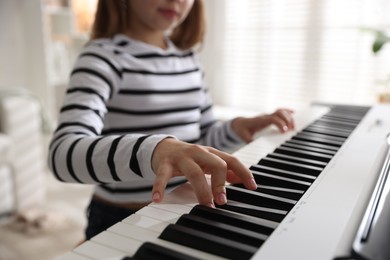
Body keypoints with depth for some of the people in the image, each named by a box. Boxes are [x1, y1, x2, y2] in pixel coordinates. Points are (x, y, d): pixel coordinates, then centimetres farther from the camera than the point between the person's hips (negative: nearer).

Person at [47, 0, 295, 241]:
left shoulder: (189, 57, 7)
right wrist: (151, 150, -44)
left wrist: (234, 129, -6)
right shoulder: (105, 55, -12)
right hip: (123, 220, -5)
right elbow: (63, 153, -27)